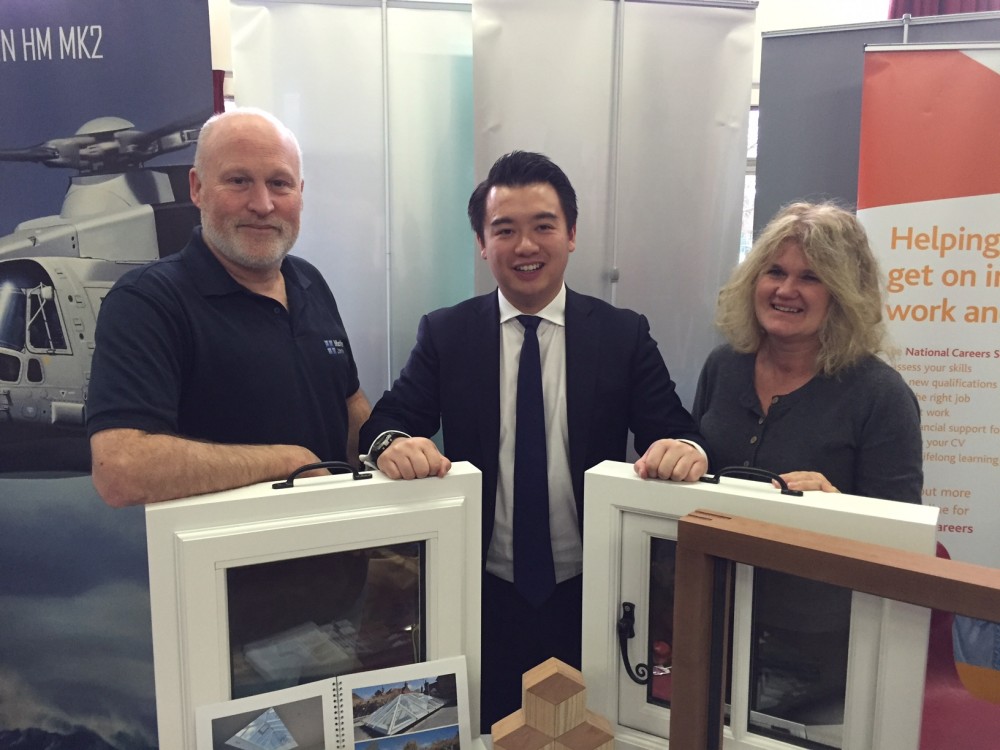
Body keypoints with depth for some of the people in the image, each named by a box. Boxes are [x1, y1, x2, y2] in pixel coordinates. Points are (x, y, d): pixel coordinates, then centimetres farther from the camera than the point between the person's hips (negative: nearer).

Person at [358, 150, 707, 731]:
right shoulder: (444, 334, -1)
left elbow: (674, 432, -6)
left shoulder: (624, 334, -2)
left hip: (589, 597, 1)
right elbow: (385, 423, -7)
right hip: (484, 598, 0)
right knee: (487, 732, 15)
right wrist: (394, 444, -30)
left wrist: (684, 449, -30)